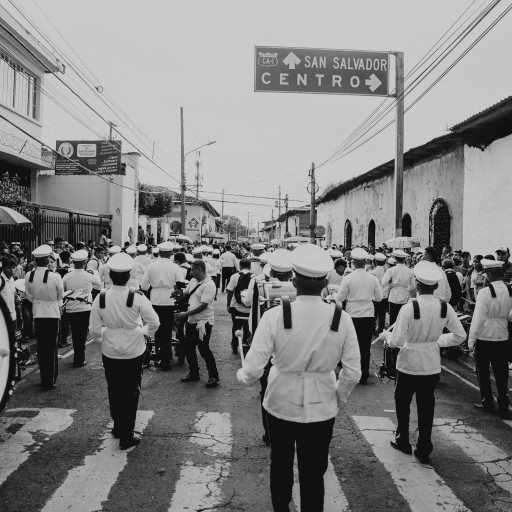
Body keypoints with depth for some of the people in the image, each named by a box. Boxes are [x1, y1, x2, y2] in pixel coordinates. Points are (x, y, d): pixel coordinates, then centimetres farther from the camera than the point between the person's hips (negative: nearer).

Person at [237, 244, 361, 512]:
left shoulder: (274, 316, -19)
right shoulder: (341, 318, -13)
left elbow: (253, 369, -18)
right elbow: (353, 372, -9)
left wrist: (241, 376, 4)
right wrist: (338, 396, 10)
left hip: (281, 403, 0)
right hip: (321, 408, 1)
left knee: (280, 466, 24)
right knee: (314, 473, 18)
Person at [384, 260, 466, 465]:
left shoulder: (409, 308, -22)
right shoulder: (445, 307, -8)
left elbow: (397, 341, -21)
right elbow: (460, 335, -1)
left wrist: (387, 334, -1)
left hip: (409, 363, -3)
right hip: (432, 365, 3)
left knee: (402, 402, 19)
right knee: (426, 406, 14)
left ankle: (403, 441, 33)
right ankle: (424, 450, 22)